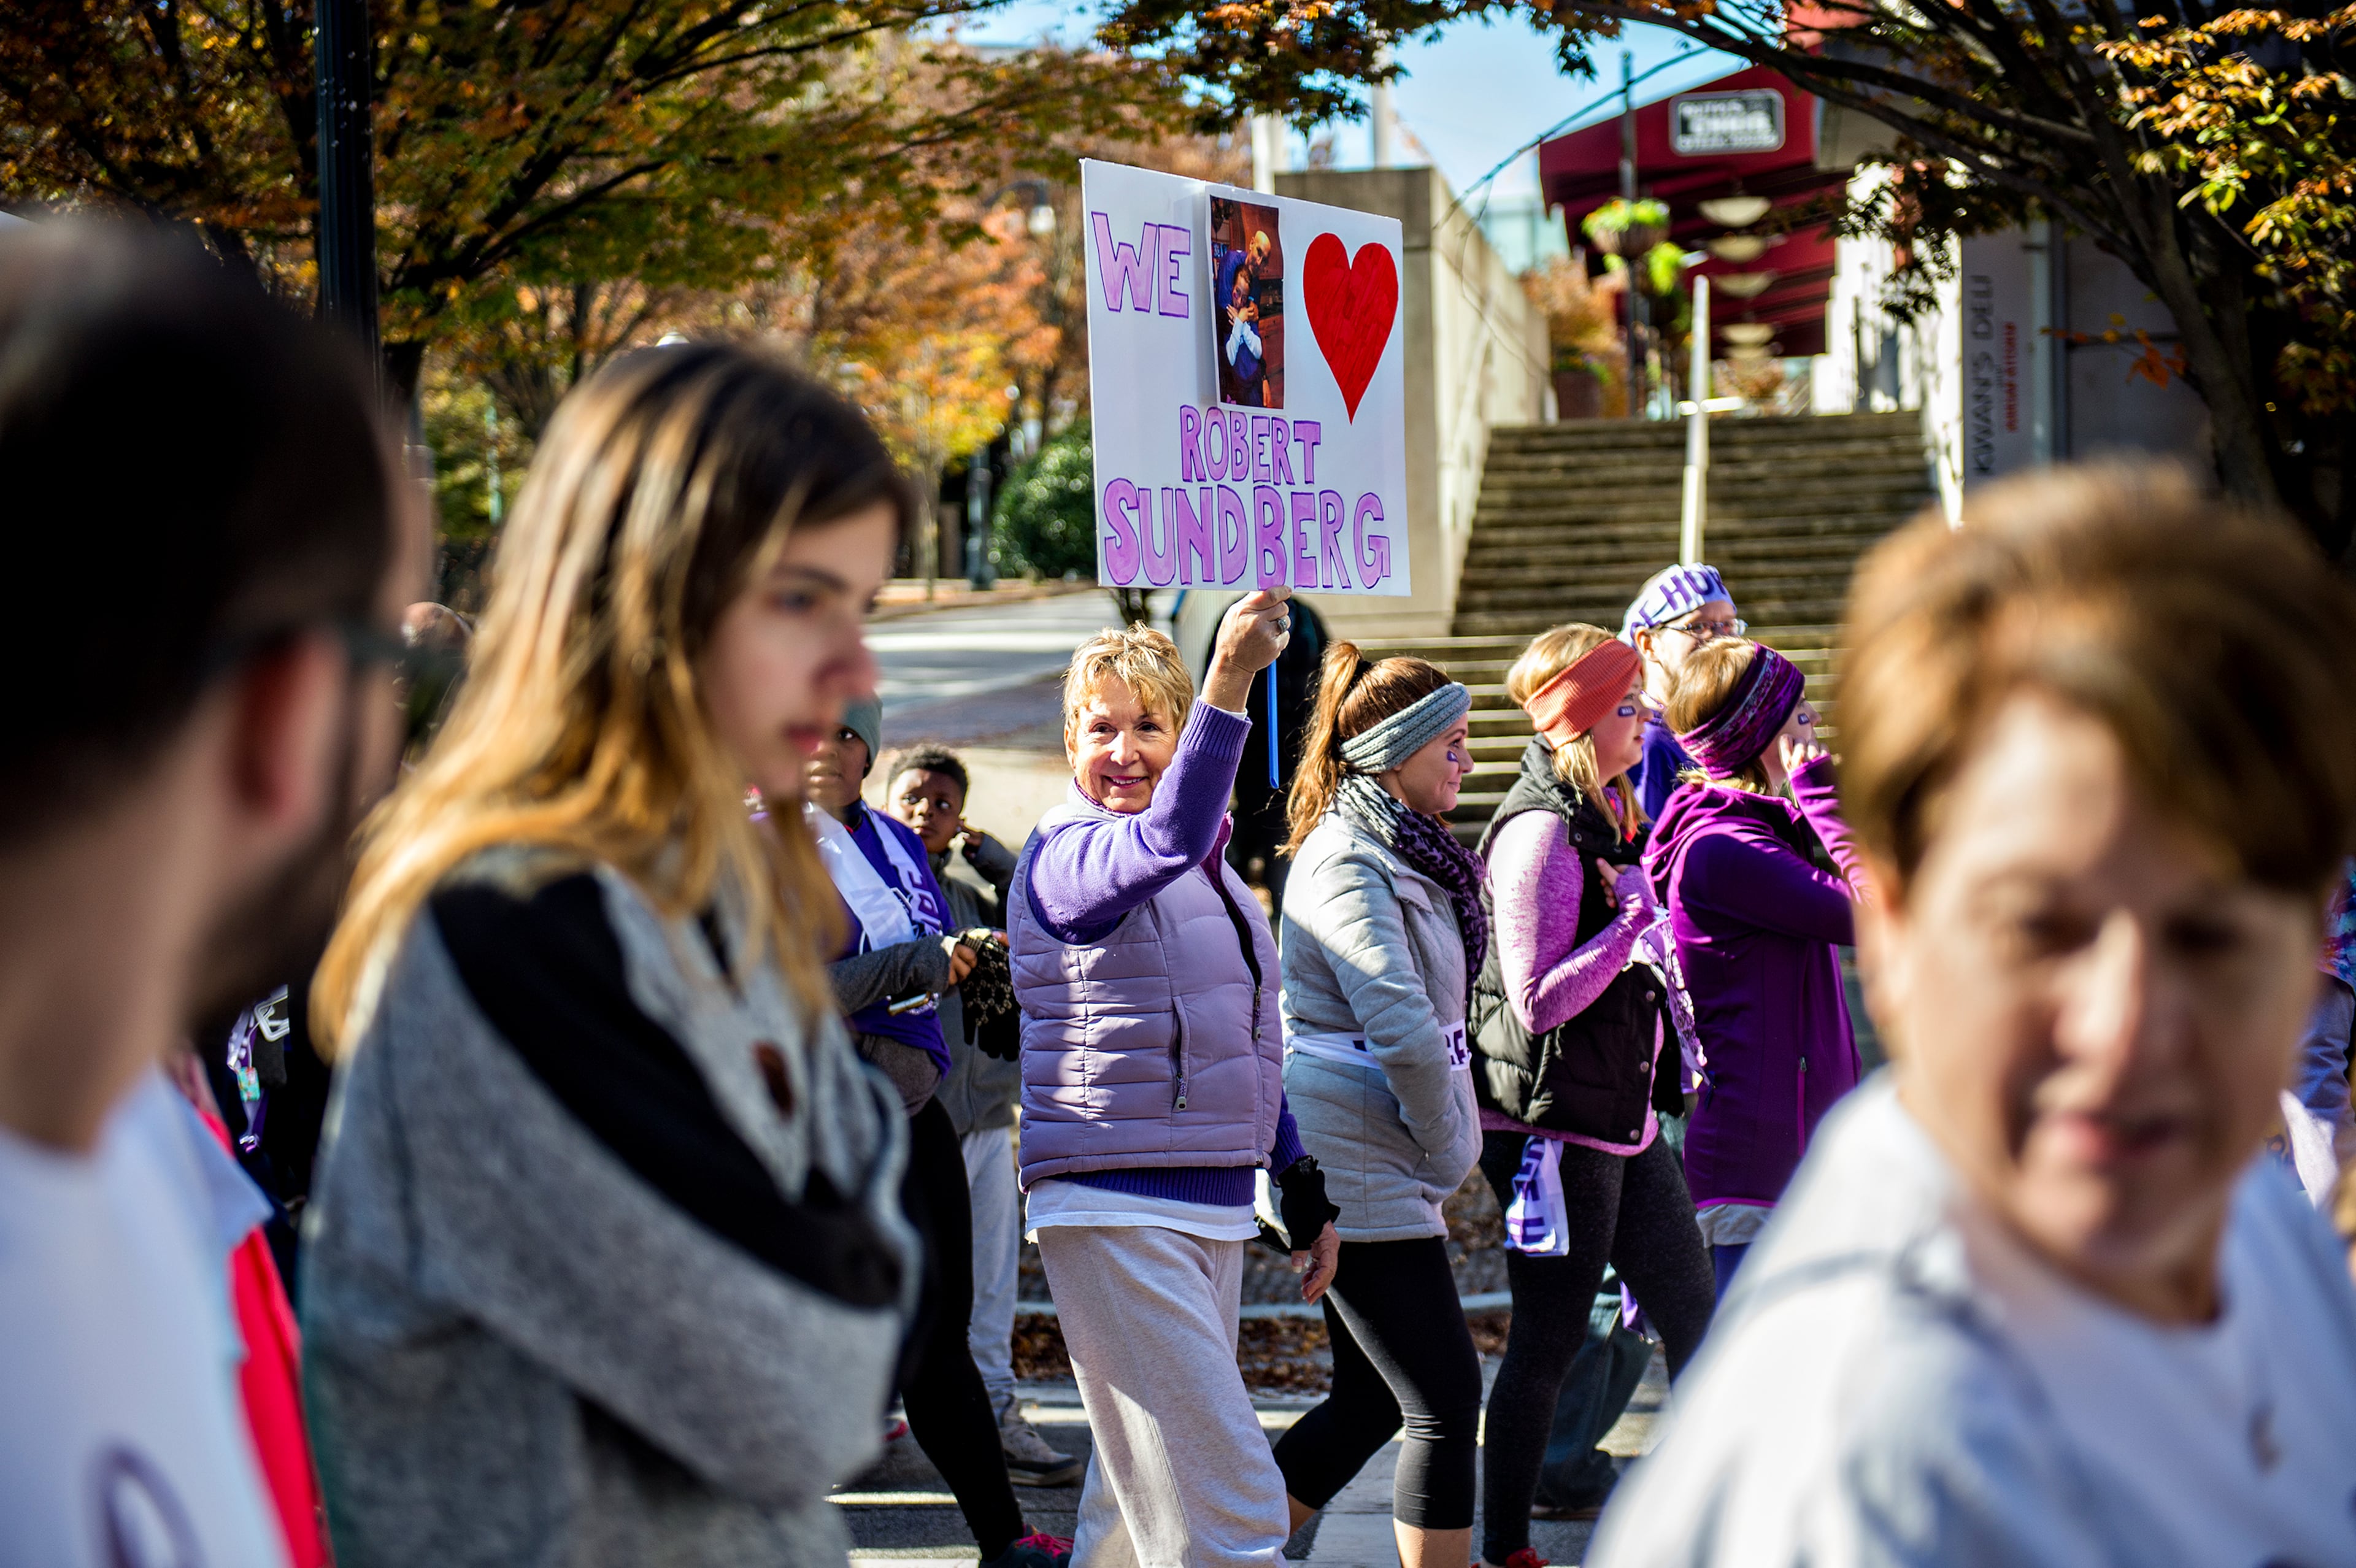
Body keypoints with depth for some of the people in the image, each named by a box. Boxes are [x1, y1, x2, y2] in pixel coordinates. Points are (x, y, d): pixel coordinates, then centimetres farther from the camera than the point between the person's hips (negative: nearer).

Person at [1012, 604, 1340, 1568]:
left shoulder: (1213, 873, 16)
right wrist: (1229, 678, -42)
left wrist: (1305, 1196, 23)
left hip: (1215, 1210, 8)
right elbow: (1166, 839, -32)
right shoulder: (1066, 856, -9)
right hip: (1115, 1214, -8)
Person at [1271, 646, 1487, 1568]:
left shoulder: (1398, 852, 16)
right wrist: (1448, 1146, -12)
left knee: (1373, 1397, 14)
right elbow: (1400, 1028, -25)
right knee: (1447, 1399, -7)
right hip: (1363, 1170, -10)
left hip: (1373, 1168, 10)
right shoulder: (1349, 861, -16)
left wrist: (1441, 1144, 14)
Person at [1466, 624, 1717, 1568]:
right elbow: (1538, 1000, -22)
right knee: (1549, 1341, 0)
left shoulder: (1604, 815, 12)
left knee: (1693, 1315, 11)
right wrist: (1632, 920, -23)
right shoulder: (1540, 832, -18)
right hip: (1555, 1124, -9)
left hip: (1622, 1112, 9)